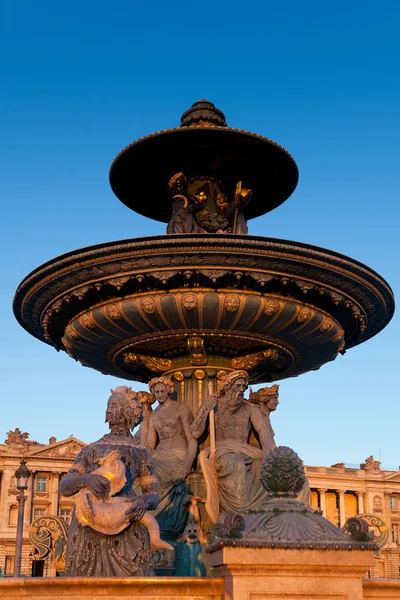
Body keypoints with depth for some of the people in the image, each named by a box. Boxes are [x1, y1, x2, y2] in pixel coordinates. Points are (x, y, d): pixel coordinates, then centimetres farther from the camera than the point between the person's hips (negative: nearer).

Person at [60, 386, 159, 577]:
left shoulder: (142, 453, 15)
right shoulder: (90, 451, 18)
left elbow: (154, 498, 8)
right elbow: (64, 488, 4)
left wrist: (143, 502, -20)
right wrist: (86, 479, -21)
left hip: (124, 530, -2)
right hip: (89, 530, 2)